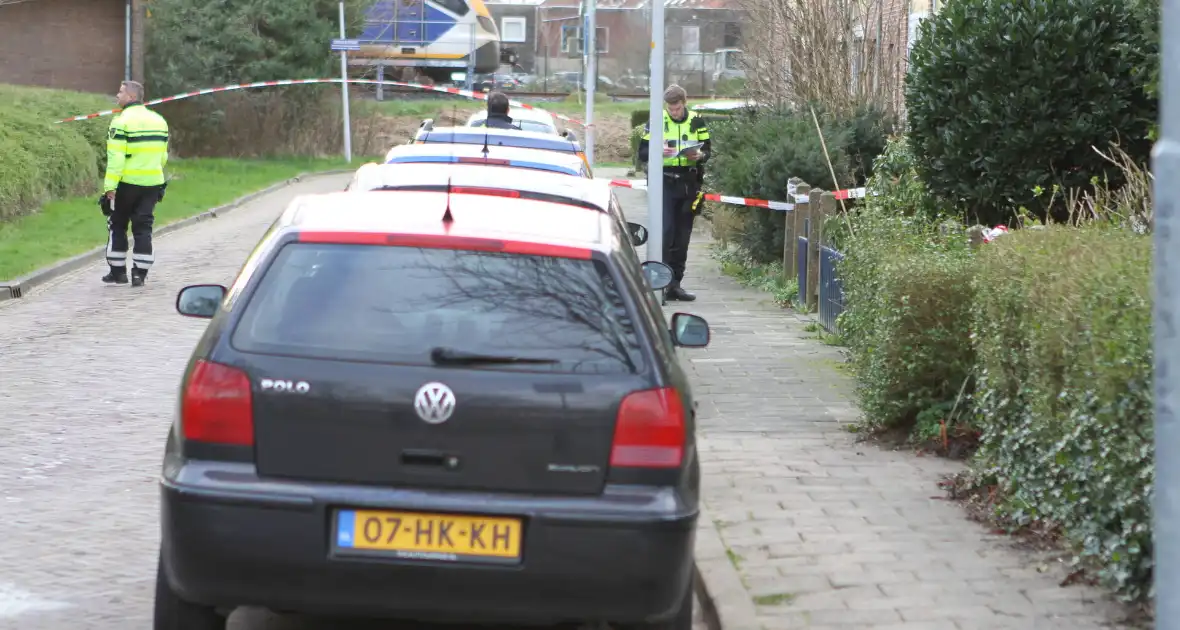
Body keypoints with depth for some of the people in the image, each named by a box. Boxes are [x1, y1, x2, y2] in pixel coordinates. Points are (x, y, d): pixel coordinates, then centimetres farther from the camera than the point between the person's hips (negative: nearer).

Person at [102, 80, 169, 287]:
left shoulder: (122, 122, -12)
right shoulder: (159, 121, 10)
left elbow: (116, 157, -18)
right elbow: (163, 155, 14)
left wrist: (110, 185, -18)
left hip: (127, 184, -5)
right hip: (152, 184, 5)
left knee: (117, 226, 9)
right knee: (143, 227, 8)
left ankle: (118, 272, 12)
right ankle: (140, 274, 3)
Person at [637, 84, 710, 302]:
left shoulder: (696, 122, 7)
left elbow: (707, 150, 11)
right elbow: (642, 153, 1)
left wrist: (700, 155, -12)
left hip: (689, 184, 3)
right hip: (664, 184, -3)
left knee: (682, 237, 7)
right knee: (664, 232, -13)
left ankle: (675, 284, 14)